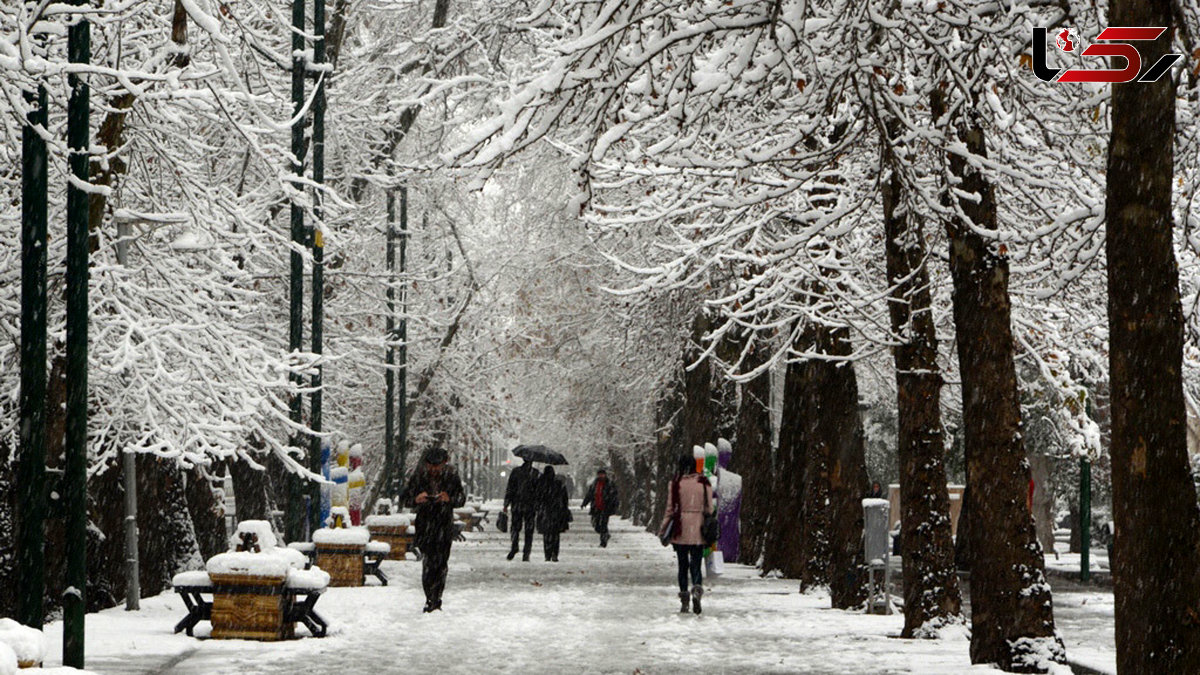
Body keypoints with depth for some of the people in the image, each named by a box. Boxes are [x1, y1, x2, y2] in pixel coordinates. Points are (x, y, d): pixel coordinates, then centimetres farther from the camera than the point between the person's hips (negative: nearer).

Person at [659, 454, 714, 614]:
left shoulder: (675, 483, -4)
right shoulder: (704, 483, 0)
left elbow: (670, 509, -2)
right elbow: (709, 509, 2)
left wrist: (662, 529, 7)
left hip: (680, 530, -1)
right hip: (698, 532, 1)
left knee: (683, 565, 10)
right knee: (696, 564, 4)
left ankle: (684, 599, 8)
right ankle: (697, 589, -23)